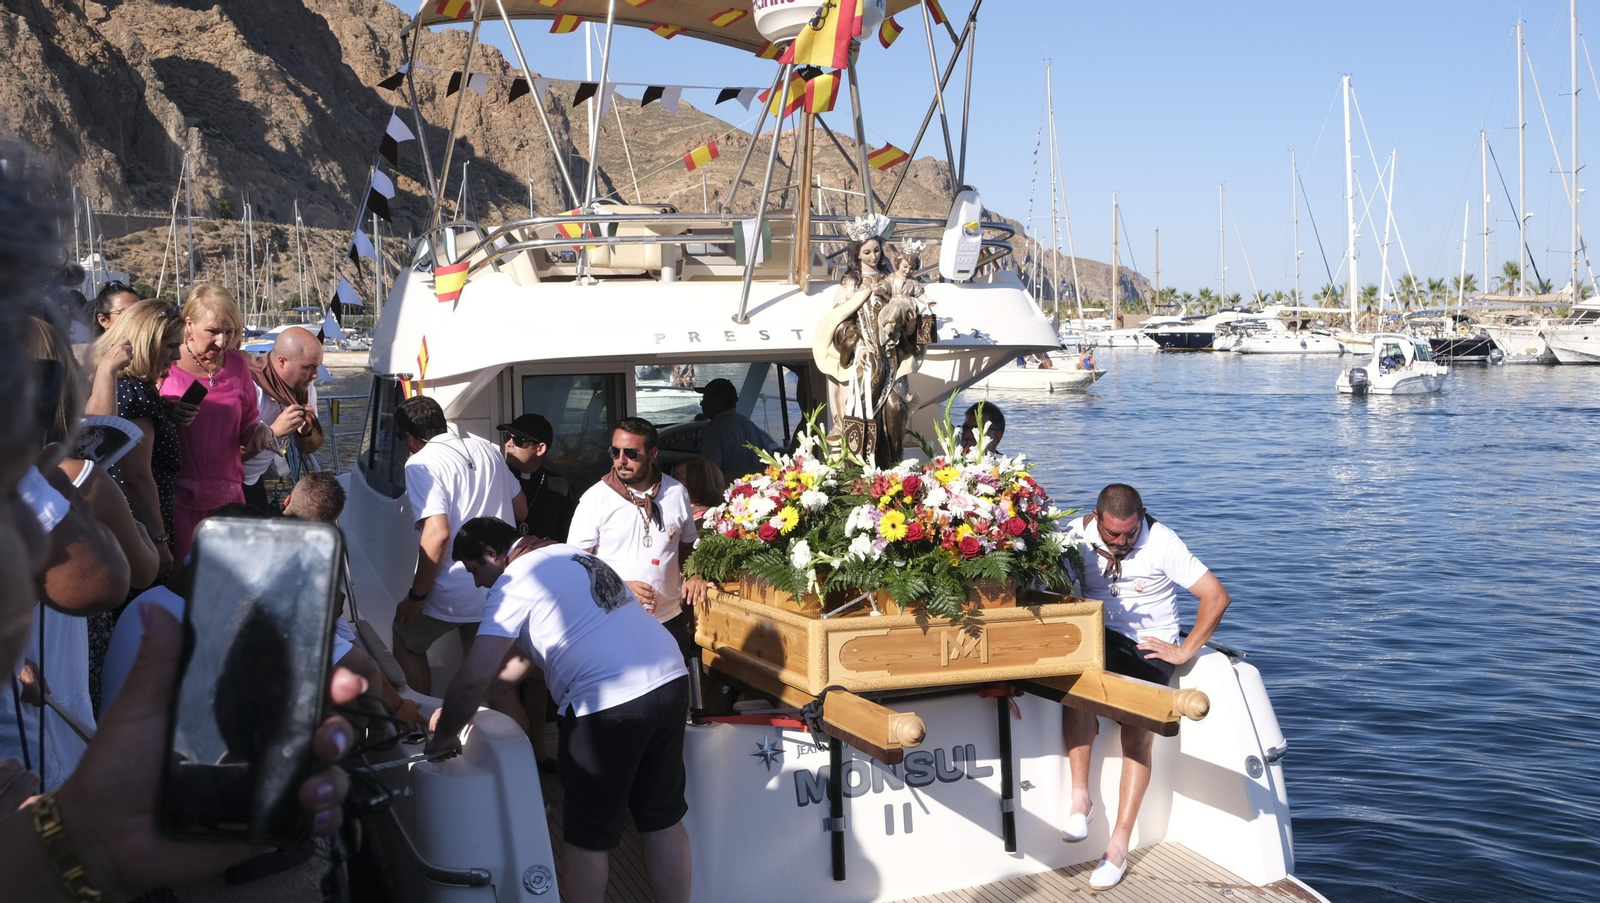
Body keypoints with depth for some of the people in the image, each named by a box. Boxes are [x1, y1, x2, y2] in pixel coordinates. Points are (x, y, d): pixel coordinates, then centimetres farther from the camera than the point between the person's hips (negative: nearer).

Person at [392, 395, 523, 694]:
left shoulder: (422, 464, -12)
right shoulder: (487, 449, 9)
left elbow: (437, 533, -22)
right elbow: (519, 511, 16)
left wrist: (416, 596, -14)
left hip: (455, 595, -6)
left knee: (406, 643, 19)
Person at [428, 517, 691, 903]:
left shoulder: (512, 585, -4)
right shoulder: (568, 554, 22)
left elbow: (473, 678, -13)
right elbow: (521, 652, 28)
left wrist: (444, 734, 5)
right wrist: (457, 706, 28)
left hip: (609, 704, -8)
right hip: (671, 681, 8)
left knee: (589, 837, 9)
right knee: (665, 820, 18)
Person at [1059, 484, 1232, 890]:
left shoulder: (1161, 542, -12)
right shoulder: (1078, 535, -5)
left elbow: (1216, 596, -11)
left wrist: (1185, 651, -10)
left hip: (1150, 645, -1)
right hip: (1099, 636, 2)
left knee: (1137, 734, -19)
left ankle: (1118, 846, -13)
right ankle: (1080, 798, -24)